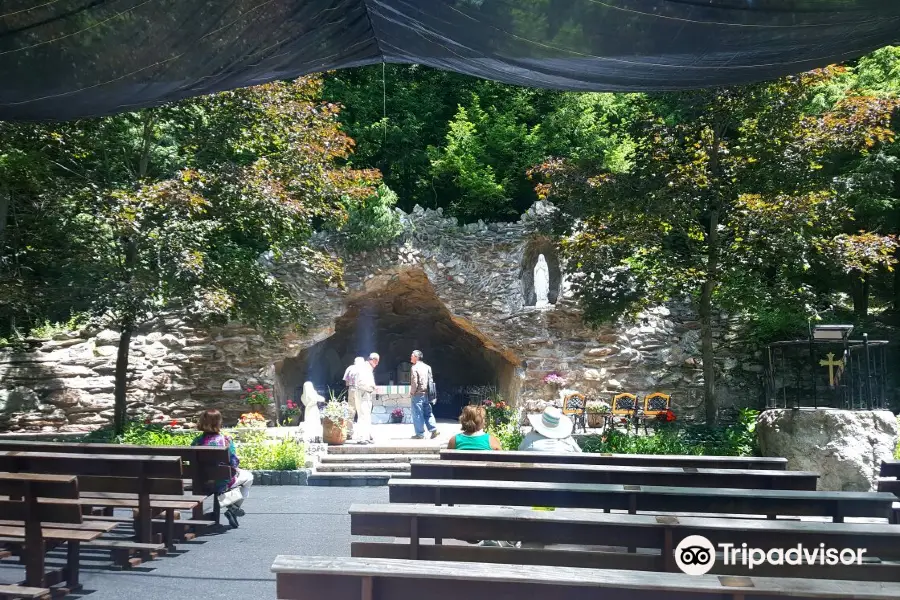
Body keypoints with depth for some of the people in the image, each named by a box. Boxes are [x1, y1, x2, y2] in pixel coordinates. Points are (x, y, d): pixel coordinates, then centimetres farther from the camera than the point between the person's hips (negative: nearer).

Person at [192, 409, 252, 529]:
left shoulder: (197, 441, -7)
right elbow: (234, 462, -15)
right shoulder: (225, 440, -17)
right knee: (248, 476, 24)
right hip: (222, 483, -5)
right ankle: (233, 507, 14)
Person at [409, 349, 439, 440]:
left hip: (418, 394, -7)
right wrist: (428, 392, 18)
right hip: (426, 394, 7)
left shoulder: (414, 368, -12)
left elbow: (414, 383, -17)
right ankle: (433, 429, 3)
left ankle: (420, 434, 3)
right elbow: (431, 380, 13)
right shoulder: (426, 367, 12)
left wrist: (412, 393, -4)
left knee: (417, 414, 0)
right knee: (427, 412, 13)